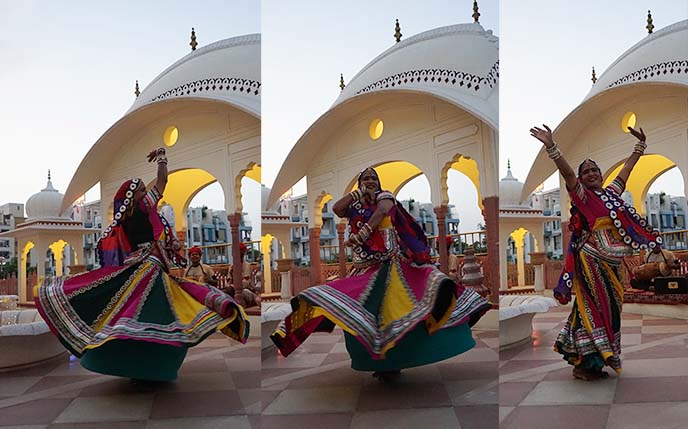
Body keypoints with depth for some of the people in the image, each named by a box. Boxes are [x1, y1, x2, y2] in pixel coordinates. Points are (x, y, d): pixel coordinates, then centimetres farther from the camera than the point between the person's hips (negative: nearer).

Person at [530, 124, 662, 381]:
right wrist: (551, 146, -31)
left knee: (609, 308, 10)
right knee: (595, 307, -7)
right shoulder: (581, 195, -4)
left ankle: (589, 362, 19)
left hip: (610, 262, 8)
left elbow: (628, 168, 26)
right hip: (592, 261, -7)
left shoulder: (612, 192, 15)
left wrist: (640, 145, 31)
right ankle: (585, 363, 0)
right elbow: (566, 172, -19)